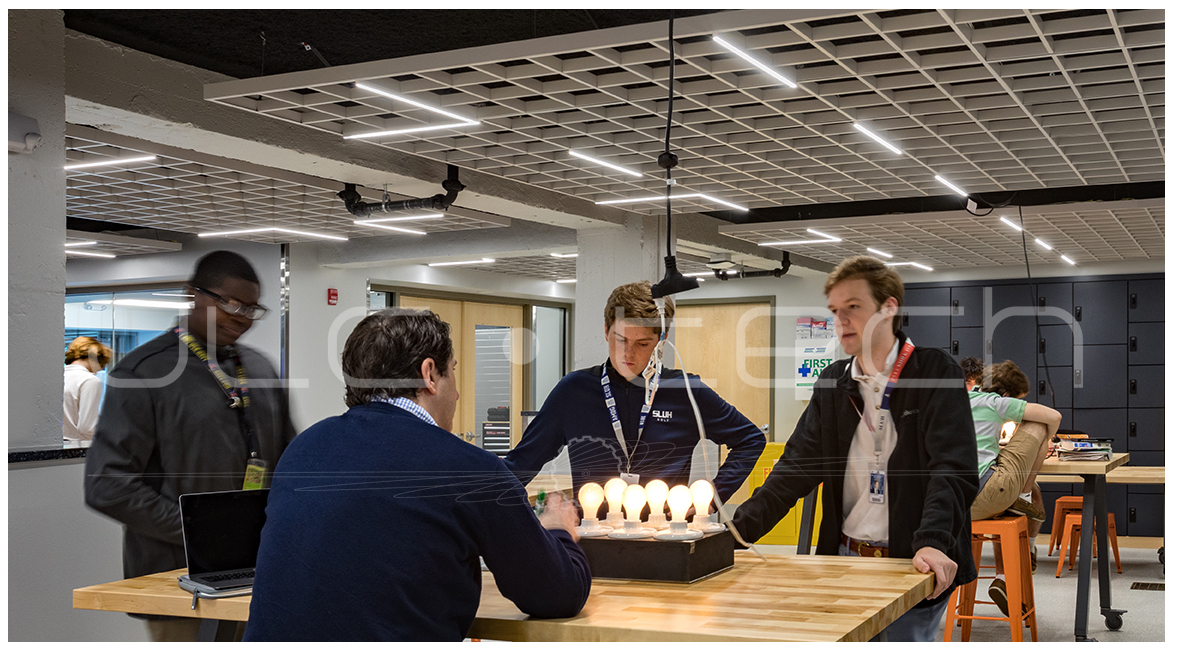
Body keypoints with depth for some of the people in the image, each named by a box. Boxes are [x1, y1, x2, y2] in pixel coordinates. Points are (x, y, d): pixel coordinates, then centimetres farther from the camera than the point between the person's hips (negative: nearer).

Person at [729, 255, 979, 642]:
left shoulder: (937, 373, -5)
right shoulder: (833, 383, 10)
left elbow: (953, 469, -14)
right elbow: (796, 468, 7)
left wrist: (933, 542, -31)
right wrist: (735, 531, -5)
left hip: (916, 566, -5)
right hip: (846, 559, 5)